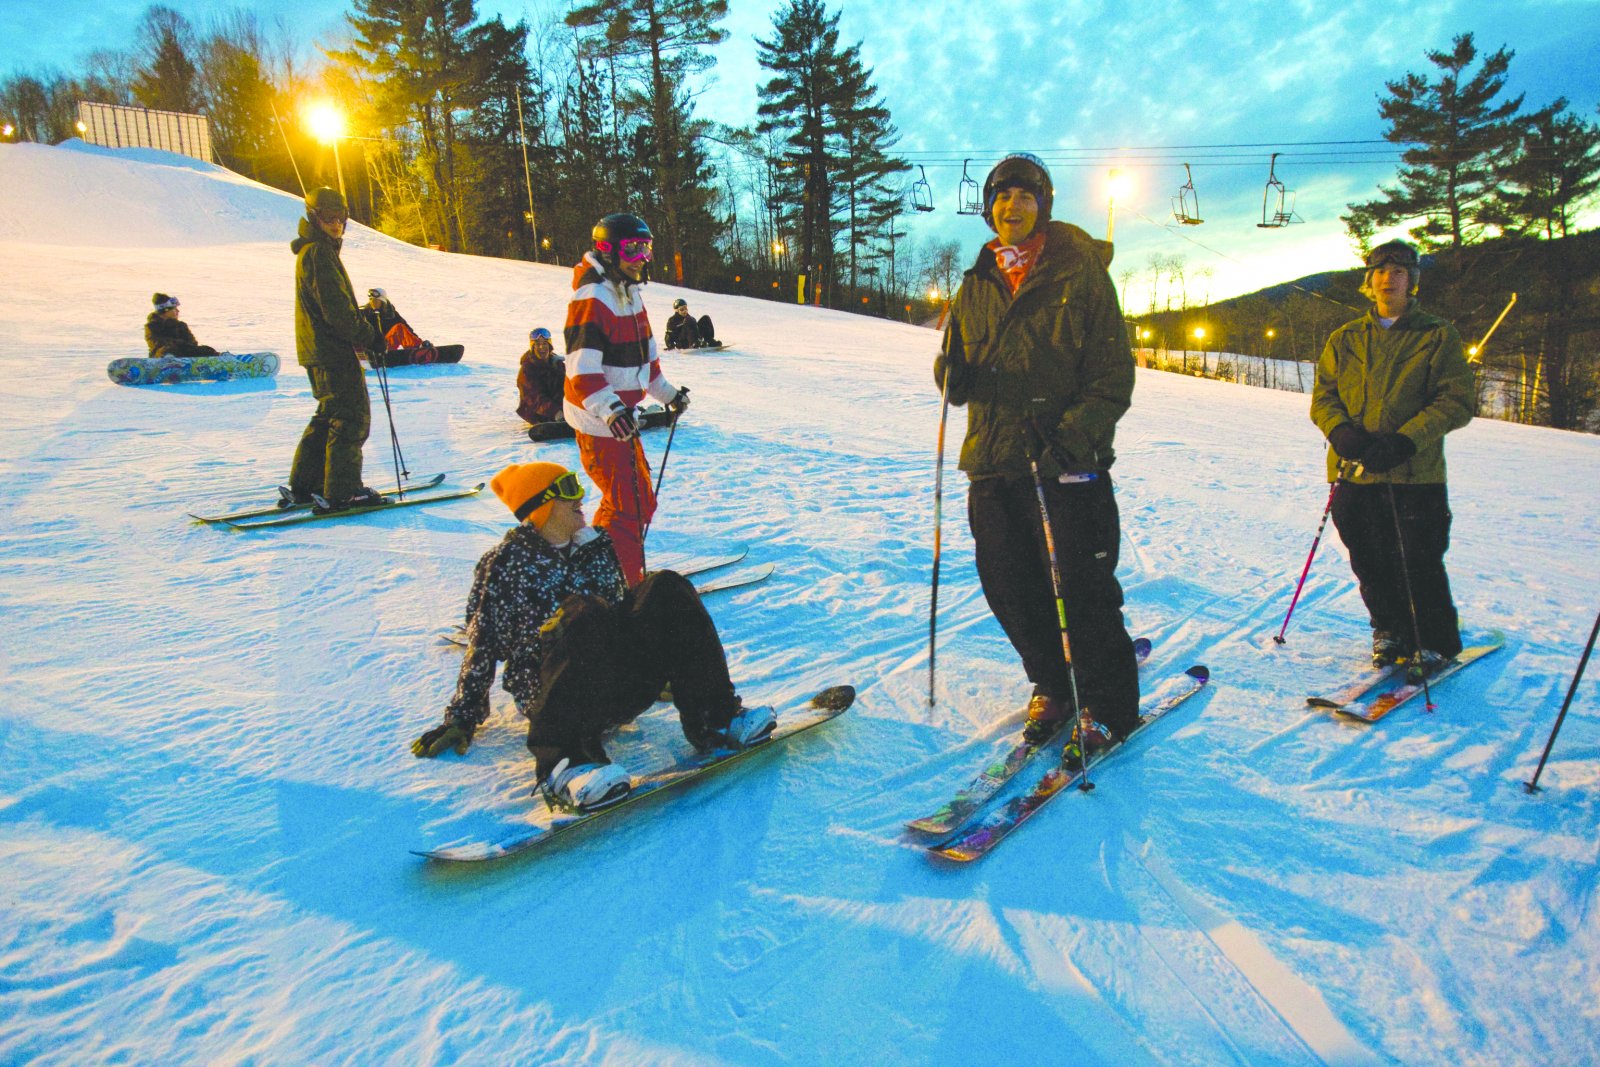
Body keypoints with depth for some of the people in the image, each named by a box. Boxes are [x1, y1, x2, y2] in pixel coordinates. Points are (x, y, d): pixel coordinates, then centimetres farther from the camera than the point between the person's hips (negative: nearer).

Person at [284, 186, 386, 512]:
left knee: (330, 415, 17)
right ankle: (342, 492, -5)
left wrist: (364, 329, 18)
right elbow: (336, 308, -20)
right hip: (333, 351, -11)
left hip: (320, 350, 11)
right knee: (352, 417, -7)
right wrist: (369, 336, -14)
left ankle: (303, 486, 20)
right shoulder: (318, 253, -13)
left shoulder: (316, 251, 20)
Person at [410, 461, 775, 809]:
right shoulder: (505, 563, 5)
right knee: (584, 613, -35)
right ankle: (562, 760, -44)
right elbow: (483, 646, 5)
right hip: (551, 690, -5)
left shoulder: (598, 546, 19)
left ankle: (713, 720, -22)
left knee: (667, 589, -16)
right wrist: (462, 719, 3)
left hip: (623, 688, 5)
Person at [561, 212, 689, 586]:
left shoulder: (629, 295, 11)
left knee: (637, 498, 18)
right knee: (627, 505, -5)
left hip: (620, 415, 10)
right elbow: (581, 370, -28)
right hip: (598, 420, -10)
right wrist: (609, 408, -41)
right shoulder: (591, 300, -19)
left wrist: (666, 392, 27)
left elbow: (644, 355, 23)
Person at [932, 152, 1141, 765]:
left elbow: (1113, 376, -4)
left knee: (1079, 590, -2)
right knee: (1009, 588, 9)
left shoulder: (1081, 274, 0)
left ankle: (1106, 708, 16)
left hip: (1068, 465, -5)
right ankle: (1052, 687, 30)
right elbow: (959, 382, 18)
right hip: (993, 462, 5)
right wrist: (954, 375, -6)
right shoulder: (977, 285, 14)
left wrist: (1072, 436, -19)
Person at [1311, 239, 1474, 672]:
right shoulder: (1344, 339, 13)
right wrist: (1340, 430, -13)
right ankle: (1389, 631, 29)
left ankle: (1434, 644, 17)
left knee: (1418, 567, -3)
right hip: (1354, 474, 3)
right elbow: (1322, 396, 9)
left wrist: (1406, 440, -16)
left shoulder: (1438, 336, 6)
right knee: (1370, 565, 8)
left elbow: (1457, 401, -1)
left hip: (1416, 473, -2)